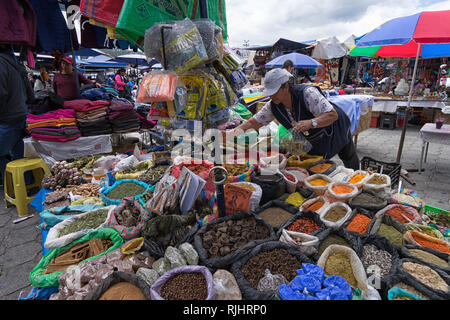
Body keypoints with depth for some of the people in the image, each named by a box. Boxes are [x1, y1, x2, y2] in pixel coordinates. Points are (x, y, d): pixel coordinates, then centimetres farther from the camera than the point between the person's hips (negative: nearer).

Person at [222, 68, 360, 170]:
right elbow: (253, 122, -17)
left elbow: (333, 115, -40)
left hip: (335, 130, -3)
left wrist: (310, 123, -58)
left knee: (351, 163, 21)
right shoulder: (273, 106, -21)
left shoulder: (307, 93, -38)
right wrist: (230, 133, -30)